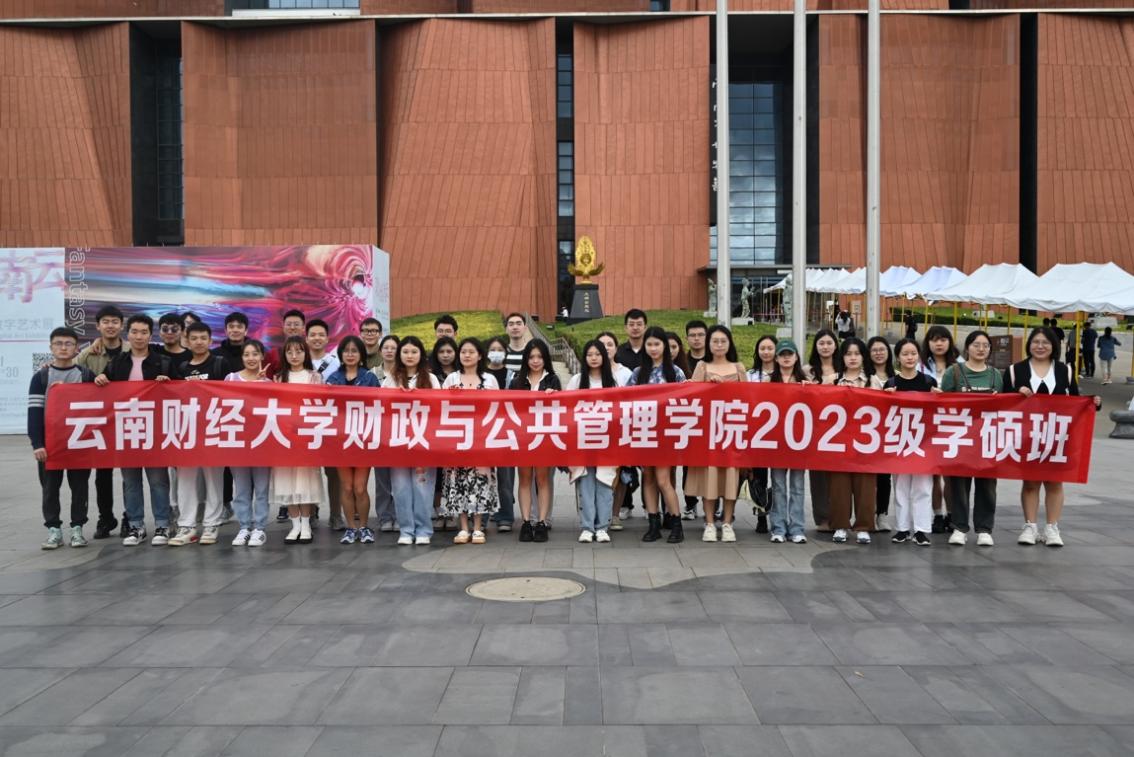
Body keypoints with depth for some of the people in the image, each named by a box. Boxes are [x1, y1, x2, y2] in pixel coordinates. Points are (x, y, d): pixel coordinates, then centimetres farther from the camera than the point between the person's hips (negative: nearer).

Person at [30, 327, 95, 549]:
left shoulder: (87, 375, 3)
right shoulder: (40, 377, 1)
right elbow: (34, 413, -4)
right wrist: (36, 443, -11)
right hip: (49, 441, 0)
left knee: (79, 486, 4)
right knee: (50, 487, 4)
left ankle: (77, 528, 13)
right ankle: (54, 529, 12)